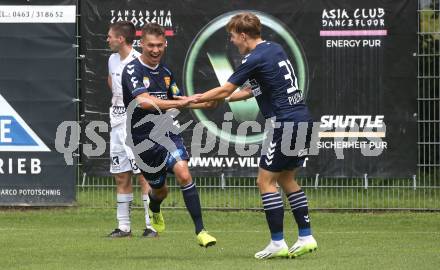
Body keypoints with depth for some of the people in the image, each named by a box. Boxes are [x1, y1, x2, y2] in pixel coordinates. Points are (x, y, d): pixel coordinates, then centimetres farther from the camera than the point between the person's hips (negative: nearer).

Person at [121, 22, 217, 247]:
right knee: (160, 189, 14)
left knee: (183, 174, -22)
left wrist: (203, 103, 4)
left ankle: (200, 231, -21)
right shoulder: (132, 70, -14)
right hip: (144, 138, -3)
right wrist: (179, 103, -35)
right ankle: (155, 212, 53)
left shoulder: (165, 72, 7)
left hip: (167, 132, 3)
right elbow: (144, 102, -30)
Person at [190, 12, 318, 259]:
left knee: (266, 181, -1)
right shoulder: (276, 49, 14)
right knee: (287, 179, 17)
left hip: (285, 124, -9)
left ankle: (278, 243, -4)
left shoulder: (255, 60, -12)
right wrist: (229, 97, 24)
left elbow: (224, 90, -5)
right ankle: (306, 237, 14)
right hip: (303, 119, 9)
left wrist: (195, 99, 9)